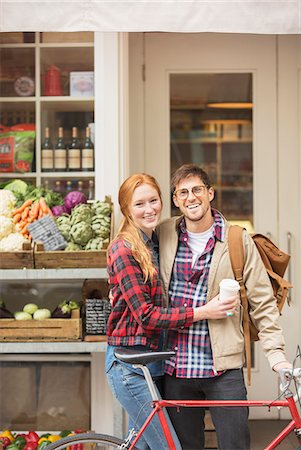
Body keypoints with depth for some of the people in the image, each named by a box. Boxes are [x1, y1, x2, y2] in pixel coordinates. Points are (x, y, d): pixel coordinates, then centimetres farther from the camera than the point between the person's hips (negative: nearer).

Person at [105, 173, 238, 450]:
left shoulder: (156, 244, 12)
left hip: (152, 362, 9)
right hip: (130, 365, -9)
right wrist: (203, 312, -23)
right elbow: (146, 315, -19)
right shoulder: (124, 250, -14)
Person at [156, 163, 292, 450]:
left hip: (223, 368, -2)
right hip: (176, 367, 2)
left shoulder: (239, 241, -1)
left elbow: (263, 303, 1)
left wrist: (277, 355, -7)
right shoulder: (163, 236, 5)